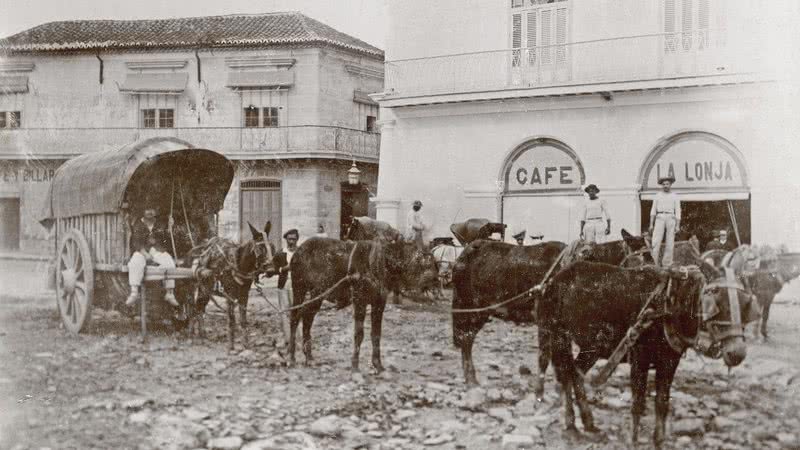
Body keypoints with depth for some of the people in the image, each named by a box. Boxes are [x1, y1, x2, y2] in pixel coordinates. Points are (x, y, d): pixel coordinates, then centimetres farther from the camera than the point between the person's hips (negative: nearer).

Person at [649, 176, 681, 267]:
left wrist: (678, 226, -5)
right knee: (656, 242, -11)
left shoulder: (675, 196, 9)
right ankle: (657, 264, -8)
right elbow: (653, 210, 10)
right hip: (659, 218, 0)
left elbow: (678, 211, 4)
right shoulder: (657, 196, 13)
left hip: (671, 219, 0)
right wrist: (651, 224, 3)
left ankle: (667, 265, 4)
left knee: (670, 243, -1)